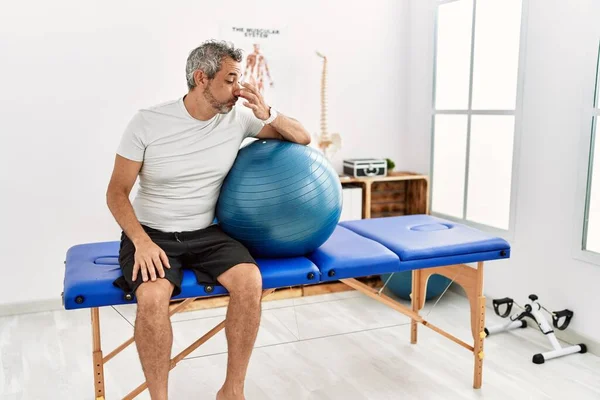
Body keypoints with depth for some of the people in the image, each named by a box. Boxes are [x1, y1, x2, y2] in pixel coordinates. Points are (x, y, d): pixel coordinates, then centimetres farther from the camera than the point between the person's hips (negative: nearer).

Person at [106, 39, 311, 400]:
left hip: (206, 233, 2)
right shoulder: (147, 123, -10)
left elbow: (303, 138, 4)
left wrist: (266, 115, -16)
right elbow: (117, 192, -6)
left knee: (250, 281, -26)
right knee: (152, 297, -33)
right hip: (152, 233, -2)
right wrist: (142, 241, -22)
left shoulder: (238, 118, -3)